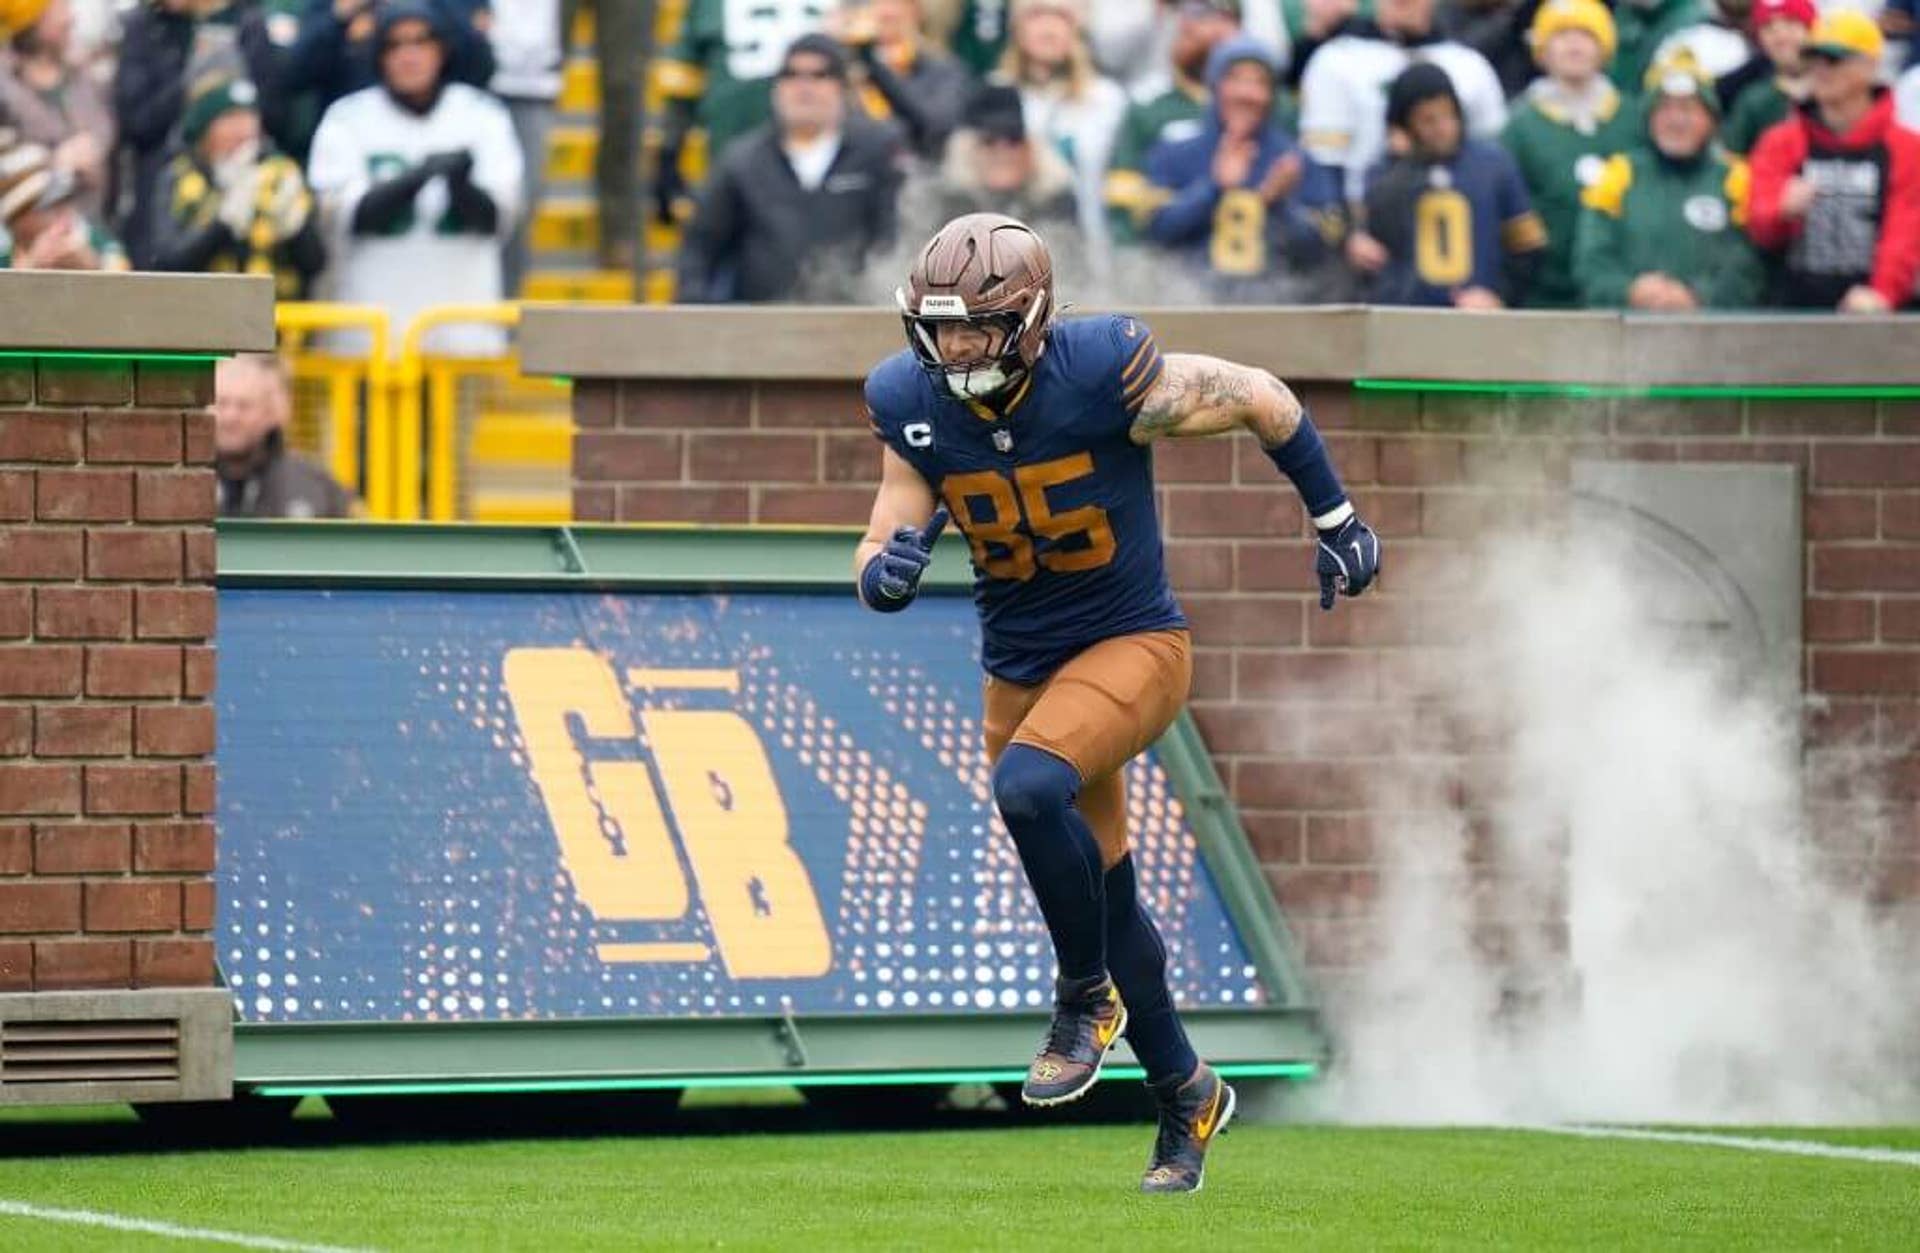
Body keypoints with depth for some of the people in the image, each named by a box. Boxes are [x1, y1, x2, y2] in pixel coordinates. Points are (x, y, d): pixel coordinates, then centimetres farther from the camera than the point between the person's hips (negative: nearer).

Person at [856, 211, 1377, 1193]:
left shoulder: (1104, 376, -23)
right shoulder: (915, 405, -10)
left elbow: (1261, 399, -9)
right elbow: (883, 544, -5)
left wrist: (1336, 521, 0)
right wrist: (886, 572, -30)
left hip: (1132, 644, -6)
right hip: (1019, 665, 6)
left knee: (1029, 785, -33)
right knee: (1102, 898, 13)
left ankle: (1086, 997, -11)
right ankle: (1185, 1094, 32)